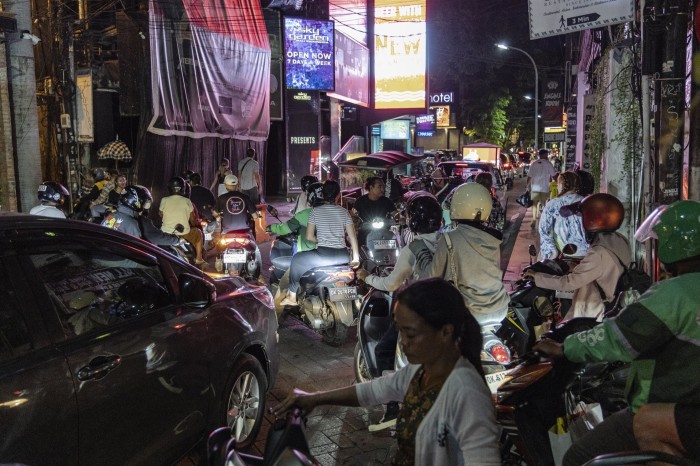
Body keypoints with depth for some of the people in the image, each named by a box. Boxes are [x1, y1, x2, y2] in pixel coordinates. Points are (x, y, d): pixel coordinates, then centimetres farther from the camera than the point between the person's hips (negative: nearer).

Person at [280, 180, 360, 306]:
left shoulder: (316, 211, 2)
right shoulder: (344, 212, 7)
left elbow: (309, 237, 2)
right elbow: (352, 237, 5)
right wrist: (356, 258, 11)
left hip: (323, 256, -3)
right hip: (342, 257, 3)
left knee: (296, 260, 20)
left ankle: (292, 296, 23)